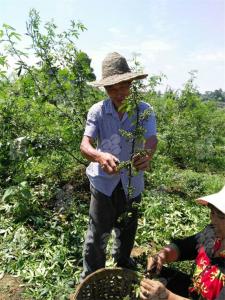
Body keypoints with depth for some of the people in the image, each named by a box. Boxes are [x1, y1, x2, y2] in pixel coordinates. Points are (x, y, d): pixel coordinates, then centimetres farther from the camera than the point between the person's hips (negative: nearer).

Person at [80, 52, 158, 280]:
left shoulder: (144, 110, -10)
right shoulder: (97, 111, -12)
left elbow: (151, 139, -24)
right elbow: (85, 145, -21)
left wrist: (147, 154, -49)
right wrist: (100, 156, -45)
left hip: (132, 182, 2)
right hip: (104, 182, -2)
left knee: (127, 231, 23)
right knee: (97, 234, 2)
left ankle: (123, 264, 51)